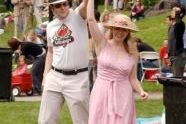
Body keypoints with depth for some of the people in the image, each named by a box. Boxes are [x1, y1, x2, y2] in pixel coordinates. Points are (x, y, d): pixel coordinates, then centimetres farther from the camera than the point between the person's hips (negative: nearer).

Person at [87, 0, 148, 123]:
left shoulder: (132, 53, 5)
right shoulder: (102, 44, 0)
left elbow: (133, 78, 10)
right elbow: (91, 19, -8)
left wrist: (141, 91, -8)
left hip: (122, 96, 1)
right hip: (102, 94, -1)